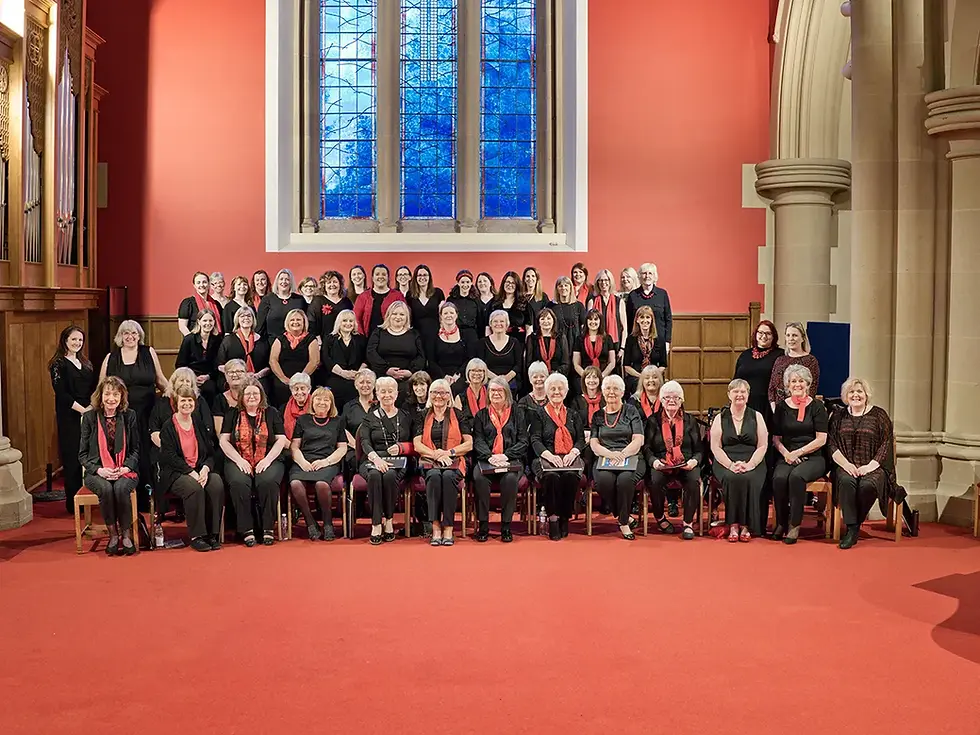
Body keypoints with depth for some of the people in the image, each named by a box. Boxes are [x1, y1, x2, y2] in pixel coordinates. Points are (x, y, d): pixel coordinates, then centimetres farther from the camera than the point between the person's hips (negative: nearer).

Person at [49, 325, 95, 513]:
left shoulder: (85, 363, 16)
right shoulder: (59, 364, -3)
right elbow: (61, 393, -11)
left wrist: (93, 406, -5)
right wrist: (82, 409, -15)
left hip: (88, 414, 5)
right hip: (69, 417, -5)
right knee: (72, 459, -4)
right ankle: (73, 503, 1)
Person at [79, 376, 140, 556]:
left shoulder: (129, 416, 6)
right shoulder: (89, 417, 3)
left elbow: (136, 450, 8)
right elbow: (83, 454, 4)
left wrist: (125, 468, -11)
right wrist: (99, 470, -13)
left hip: (124, 472, 0)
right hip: (97, 472, 0)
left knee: (121, 488, -33)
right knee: (105, 489, -33)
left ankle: (127, 534, -17)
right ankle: (113, 534, -17)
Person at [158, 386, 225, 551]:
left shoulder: (200, 424, 14)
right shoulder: (168, 427, 1)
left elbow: (210, 452, 11)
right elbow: (170, 457, -9)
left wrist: (205, 469, -10)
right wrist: (191, 472, -19)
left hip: (201, 470, 4)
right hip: (176, 473, -4)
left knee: (217, 484, -28)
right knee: (194, 488, -35)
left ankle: (212, 534, -20)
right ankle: (196, 536, -24)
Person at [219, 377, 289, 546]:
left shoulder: (271, 413, 12)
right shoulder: (232, 414, 13)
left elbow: (281, 440, 6)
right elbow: (224, 441, 6)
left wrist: (267, 460, -9)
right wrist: (239, 460, -8)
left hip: (268, 461, 0)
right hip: (239, 461, 1)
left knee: (268, 482, -34)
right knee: (238, 483, -33)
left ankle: (268, 528, -21)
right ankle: (246, 529, -23)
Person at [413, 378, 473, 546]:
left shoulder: (458, 416, 11)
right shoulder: (423, 417, 15)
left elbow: (469, 444, 5)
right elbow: (417, 445, 5)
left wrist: (449, 452, -9)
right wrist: (436, 454, -12)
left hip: (454, 463, -1)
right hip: (429, 463, 1)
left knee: (448, 476, -35)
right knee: (434, 476, -35)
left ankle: (448, 528, -34)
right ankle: (436, 527, -36)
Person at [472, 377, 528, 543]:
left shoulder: (517, 414, 14)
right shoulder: (481, 415, 17)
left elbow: (523, 442, 6)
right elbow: (478, 441, 5)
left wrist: (506, 456, -12)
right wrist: (490, 456, -15)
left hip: (512, 460, -1)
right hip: (486, 459, 1)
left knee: (510, 479, -35)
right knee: (479, 478, -32)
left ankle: (506, 526, -23)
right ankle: (483, 525, -22)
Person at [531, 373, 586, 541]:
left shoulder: (573, 415, 21)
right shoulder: (539, 415, 14)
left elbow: (581, 439, 11)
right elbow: (535, 440, 1)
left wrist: (573, 452, -11)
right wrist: (549, 455, -18)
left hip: (569, 459, 1)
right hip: (546, 459, -1)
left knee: (571, 476, -34)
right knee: (551, 476, -36)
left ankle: (564, 518, -20)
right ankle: (553, 519, -27)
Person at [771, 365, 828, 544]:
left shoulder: (817, 406, 4)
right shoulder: (781, 407, 12)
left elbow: (821, 439, -2)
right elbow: (776, 438, 11)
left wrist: (799, 452, -11)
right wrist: (786, 453, -8)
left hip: (812, 457, -2)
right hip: (787, 457, 2)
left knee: (796, 476, -35)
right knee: (779, 478, -31)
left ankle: (794, 525, -23)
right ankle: (781, 523, -13)